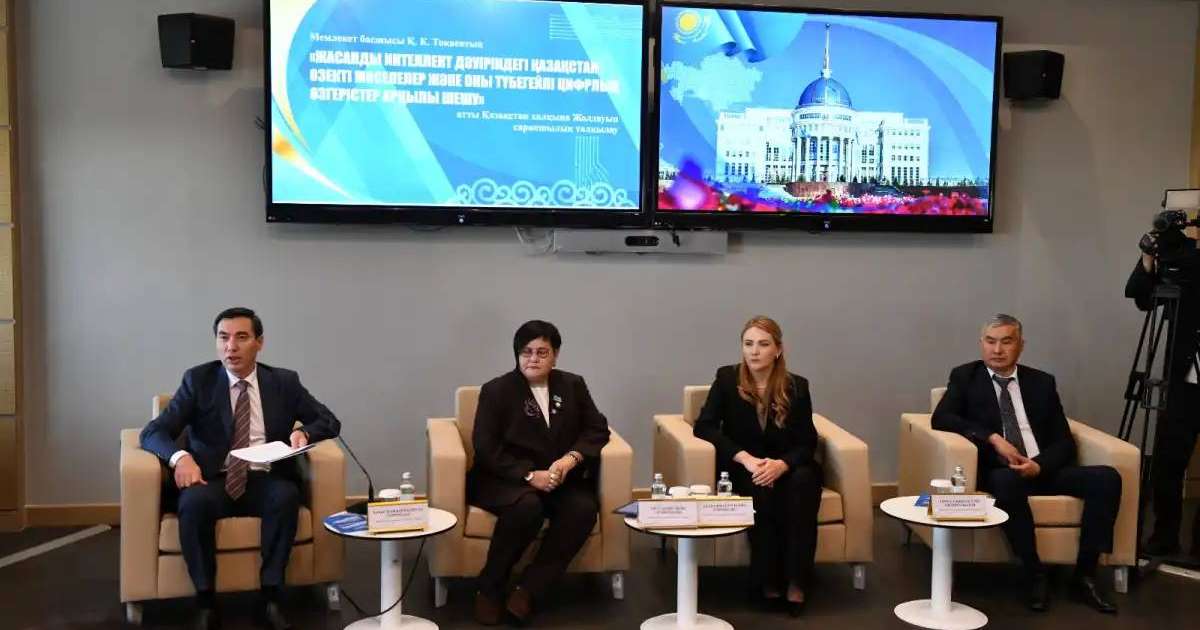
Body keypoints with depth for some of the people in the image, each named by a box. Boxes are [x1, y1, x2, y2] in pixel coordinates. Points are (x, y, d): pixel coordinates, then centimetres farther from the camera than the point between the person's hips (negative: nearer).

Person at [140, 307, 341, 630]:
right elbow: (153, 432, -2)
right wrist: (180, 456, -25)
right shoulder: (198, 380, 3)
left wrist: (304, 432, -13)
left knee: (287, 495, -33)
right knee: (194, 501, -35)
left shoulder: (284, 382, 7)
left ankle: (269, 598, -24)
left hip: (265, 482, 1)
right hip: (214, 481, 0)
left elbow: (330, 421, 11)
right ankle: (206, 602, -21)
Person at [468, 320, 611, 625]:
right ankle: (489, 589, -18)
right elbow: (486, 449, -9)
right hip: (506, 478, -3)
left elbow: (597, 428, 4)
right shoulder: (496, 390, -1)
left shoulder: (573, 385, 10)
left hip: (559, 480, 4)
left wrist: (571, 459, -16)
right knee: (527, 505, -36)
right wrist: (529, 475, -22)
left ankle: (528, 590, -22)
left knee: (584, 508, -28)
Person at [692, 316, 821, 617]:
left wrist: (781, 464, -25)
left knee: (804, 481, -31)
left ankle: (795, 582, -27)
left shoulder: (796, 386, -2)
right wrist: (746, 458, -24)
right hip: (742, 467, -1)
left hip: (786, 466, 1)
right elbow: (703, 426, -12)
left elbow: (807, 443, -3)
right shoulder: (727, 378, -5)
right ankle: (767, 581, -22)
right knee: (761, 489, -34)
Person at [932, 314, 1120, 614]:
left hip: (1043, 468, 4)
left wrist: (1039, 464, -14)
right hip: (999, 472, -3)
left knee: (1107, 477, -20)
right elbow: (940, 418, -8)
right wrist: (993, 438, -19)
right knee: (1007, 481, -38)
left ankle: (1084, 575, -13)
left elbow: (1064, 441, 8)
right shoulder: (965, 377, 7)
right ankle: (1035, 575, -22)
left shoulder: (1041, 382, 14)